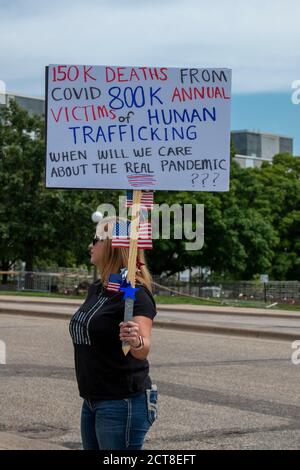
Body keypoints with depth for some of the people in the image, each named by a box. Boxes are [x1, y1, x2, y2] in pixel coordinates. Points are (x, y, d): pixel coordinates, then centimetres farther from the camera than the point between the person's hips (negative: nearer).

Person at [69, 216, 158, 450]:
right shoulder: (96, 290, 9)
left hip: (122, 403, -9)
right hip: (92, 402, 9)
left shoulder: (135, 294, -18)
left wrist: (138, 343, -53)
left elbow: (144, 348, -32)